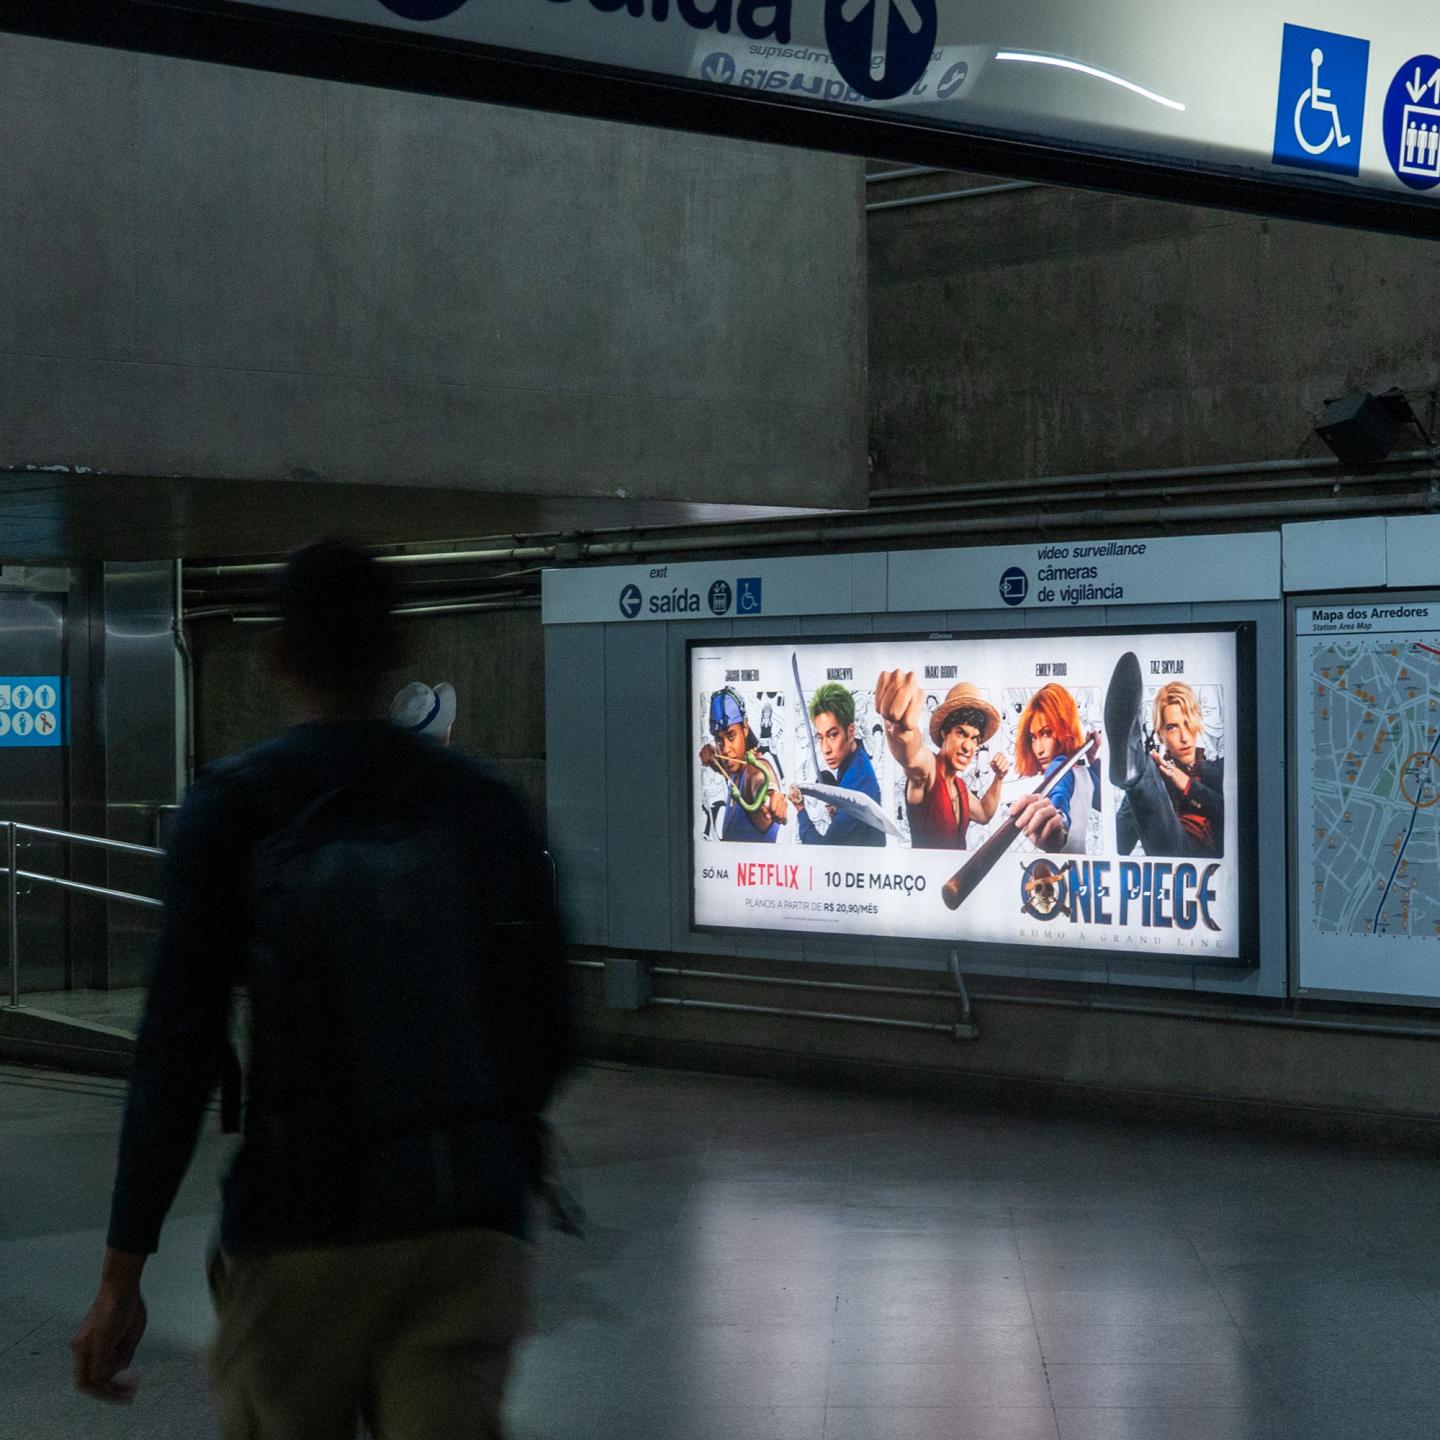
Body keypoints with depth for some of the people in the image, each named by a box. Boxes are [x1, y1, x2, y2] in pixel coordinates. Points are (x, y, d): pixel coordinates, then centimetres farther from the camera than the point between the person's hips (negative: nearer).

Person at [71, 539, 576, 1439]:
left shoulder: (232, 806, -5)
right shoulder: (486, 805, 3)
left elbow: (179, 1048, -10)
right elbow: (552, 1035, 6)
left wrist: (123, 1272, -6)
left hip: (300, 1233, -1)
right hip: (473, 1230, 2)